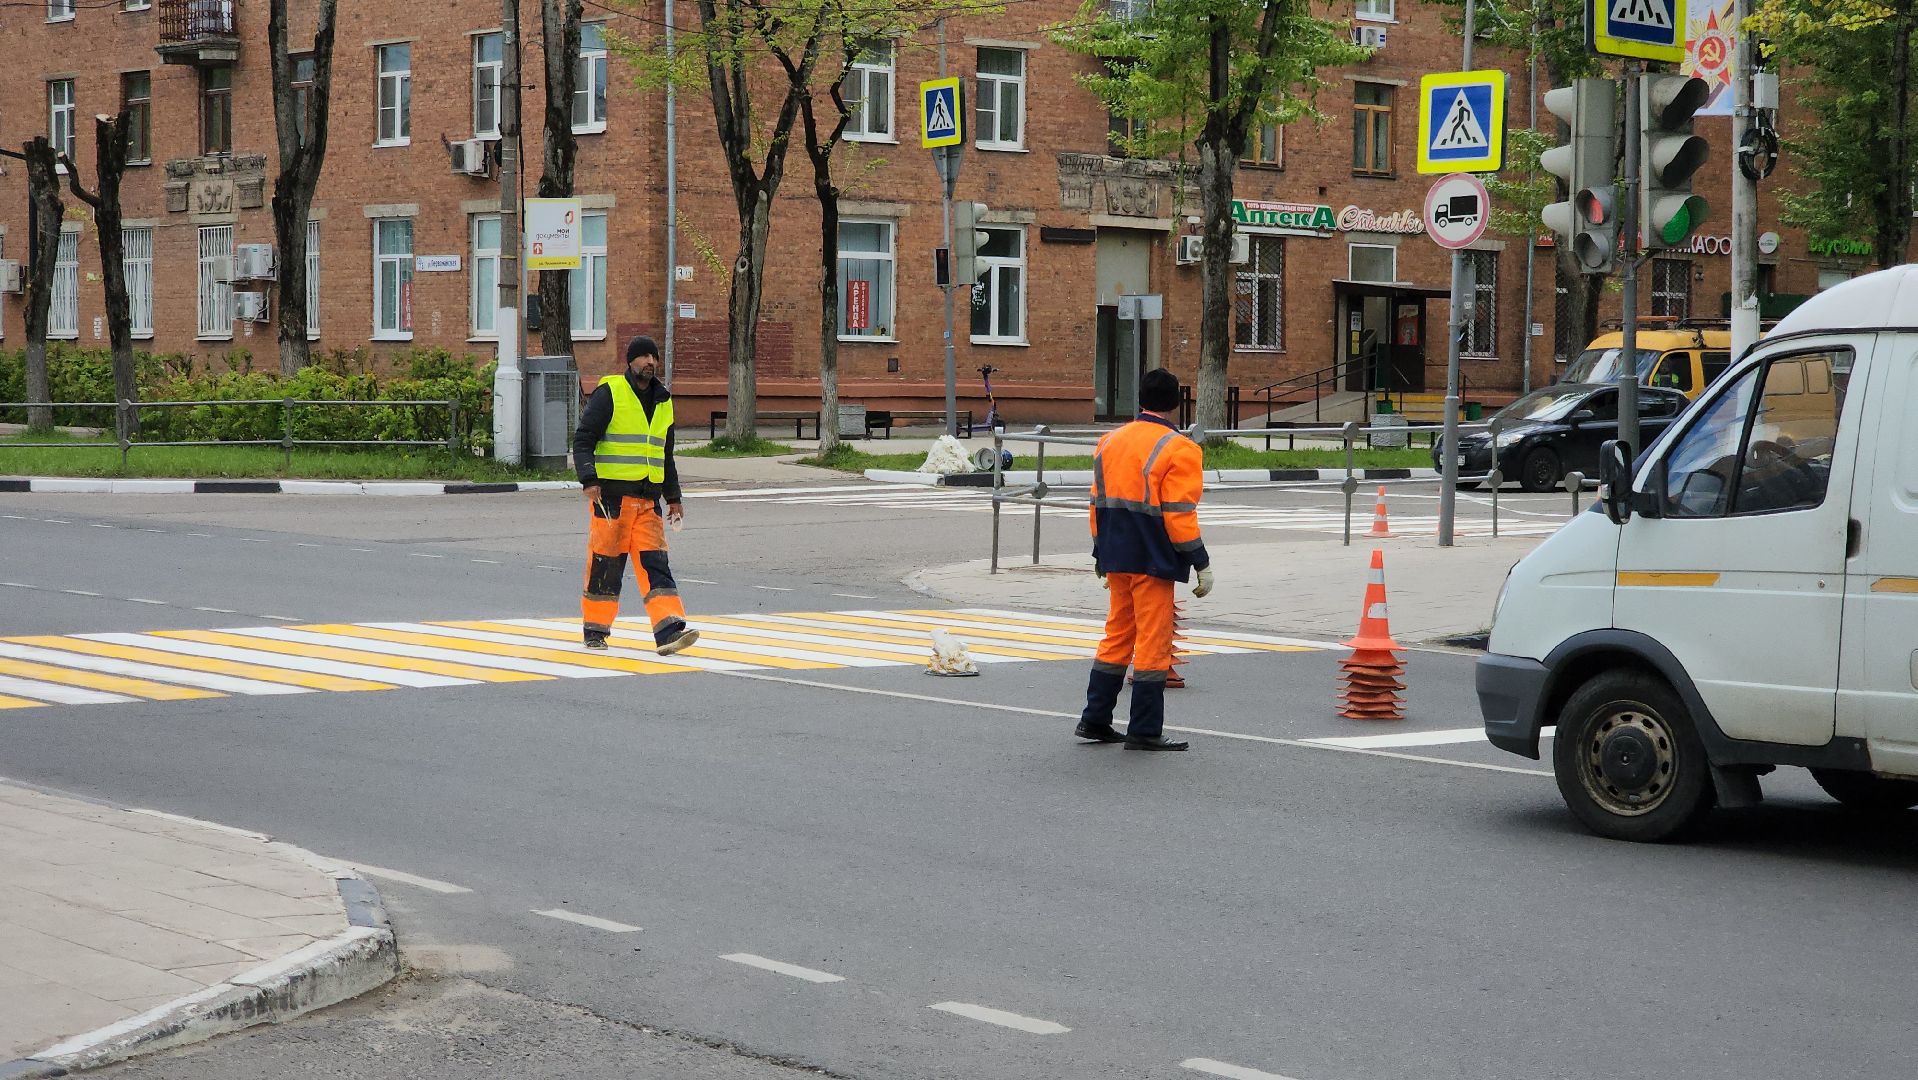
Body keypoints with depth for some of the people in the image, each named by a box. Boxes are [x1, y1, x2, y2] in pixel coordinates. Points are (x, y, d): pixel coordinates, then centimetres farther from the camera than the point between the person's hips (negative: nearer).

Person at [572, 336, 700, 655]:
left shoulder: (662, 401, 17)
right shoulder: (609, 393, -4)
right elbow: (583, 440, -9)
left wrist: (673, 497, 21)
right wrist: (589, 480, -21)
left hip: (647, 498, 5)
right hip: (611, 496, -5)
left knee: (655, 562, -6)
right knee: (605, 563, 0)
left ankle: (668, 631, -15)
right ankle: (595, 629, 15)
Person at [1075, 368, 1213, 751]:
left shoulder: (1110, 442, 10)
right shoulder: (1179, 450, -11)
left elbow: (1099, 502, 14)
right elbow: (1179, 515, -16)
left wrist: (1102, 553, 21)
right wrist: (1201, 563, -11)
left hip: (1116, 558, 7)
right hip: (1153, 561, -7)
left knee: (1117, 637, 16)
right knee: (1153, 642, 0)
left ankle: (1095, 719, 19)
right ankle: (1144, 731, 3)